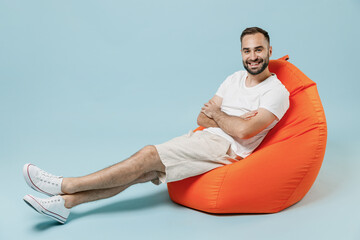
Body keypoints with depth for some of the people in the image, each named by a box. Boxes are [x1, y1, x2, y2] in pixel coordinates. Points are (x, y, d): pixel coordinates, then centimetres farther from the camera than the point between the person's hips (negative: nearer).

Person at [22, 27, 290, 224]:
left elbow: (243, 131, -20)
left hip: (226, 148, -7)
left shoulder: (277, 91, -6)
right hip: (204, 137, 7)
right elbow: (202, 118, 11)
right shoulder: (236, 78, 17)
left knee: (148, 155, -20)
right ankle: (66, 201, -14)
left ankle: (66, 185, -15)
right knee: (144, 170, -12)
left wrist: (215, 114, -3)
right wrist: (229, 121, -8)